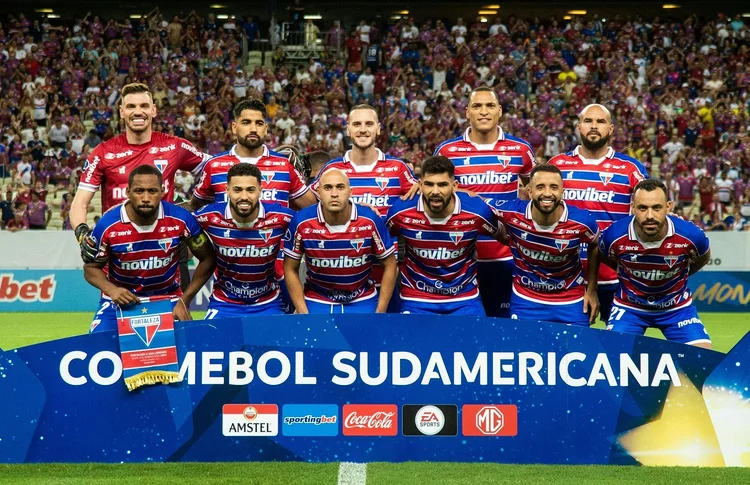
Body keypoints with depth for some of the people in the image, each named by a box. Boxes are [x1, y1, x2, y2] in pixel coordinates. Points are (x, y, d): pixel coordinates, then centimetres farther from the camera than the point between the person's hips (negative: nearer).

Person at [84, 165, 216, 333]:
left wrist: (184, 300, -9)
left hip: (167, 299, 0)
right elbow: (91, 268, -4)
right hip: (121, 299, 0)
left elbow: (208, 259, -4)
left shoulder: (180, 219, -18)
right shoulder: (107, 225, -18)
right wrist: (111, 289, -25)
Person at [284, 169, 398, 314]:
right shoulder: (302, 222, -15)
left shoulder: (370, 221, -16)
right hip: (316, 301, 0)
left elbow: (389, 265, -4)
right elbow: (291, 269, -3)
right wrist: (303, 313, -7)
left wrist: (380, 312, -6)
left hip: (362, 302, 0)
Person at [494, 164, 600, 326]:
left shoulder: (582, 221, -21)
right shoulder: (511, 213, -23)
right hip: (524, 300, 1)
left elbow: (595, 247, 1)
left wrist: (592, 290, 5)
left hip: (571, 302, -1)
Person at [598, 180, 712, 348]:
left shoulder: (690, 235, -23)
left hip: (677, 307, 1)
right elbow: (604, 258, 3)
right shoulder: (614, 236, -25)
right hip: (629, 306, 0)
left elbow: (703, 258, 3)